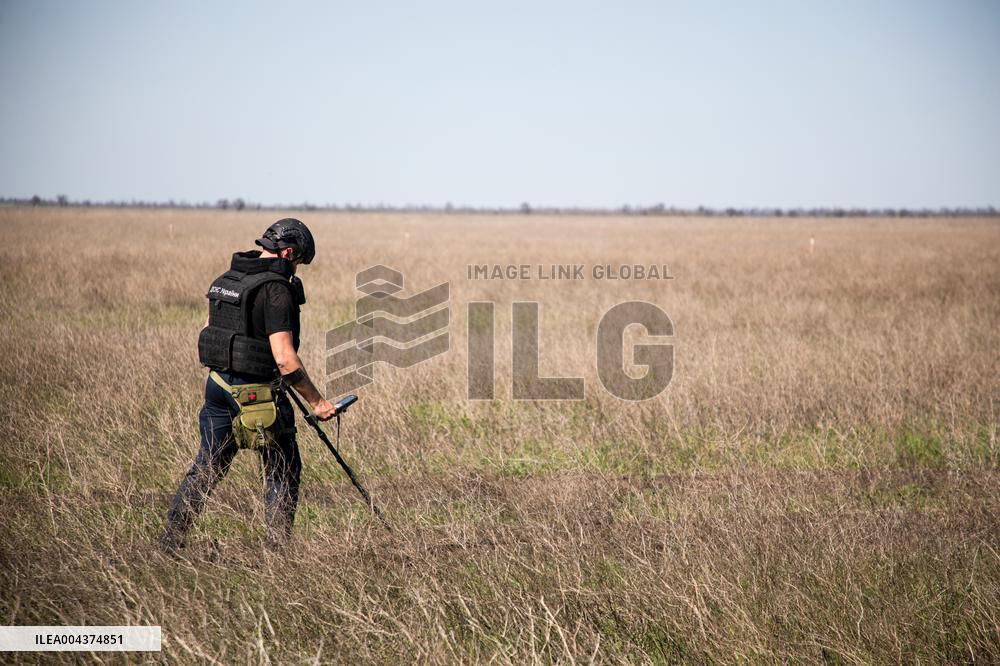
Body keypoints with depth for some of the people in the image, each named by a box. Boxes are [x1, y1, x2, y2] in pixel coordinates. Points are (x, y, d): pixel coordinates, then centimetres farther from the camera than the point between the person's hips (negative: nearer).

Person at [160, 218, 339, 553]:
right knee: (283, 470, 9)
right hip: (258, 394, -7)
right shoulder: (276, 290, -18)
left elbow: (211, 330, 18)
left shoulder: (225, 280, 8)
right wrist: (316, 402, -17)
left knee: (207, 466, 16)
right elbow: (285, 358, -23)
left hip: (218, 386, 7)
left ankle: (170, 541, 16)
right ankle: (277, 550, 10)